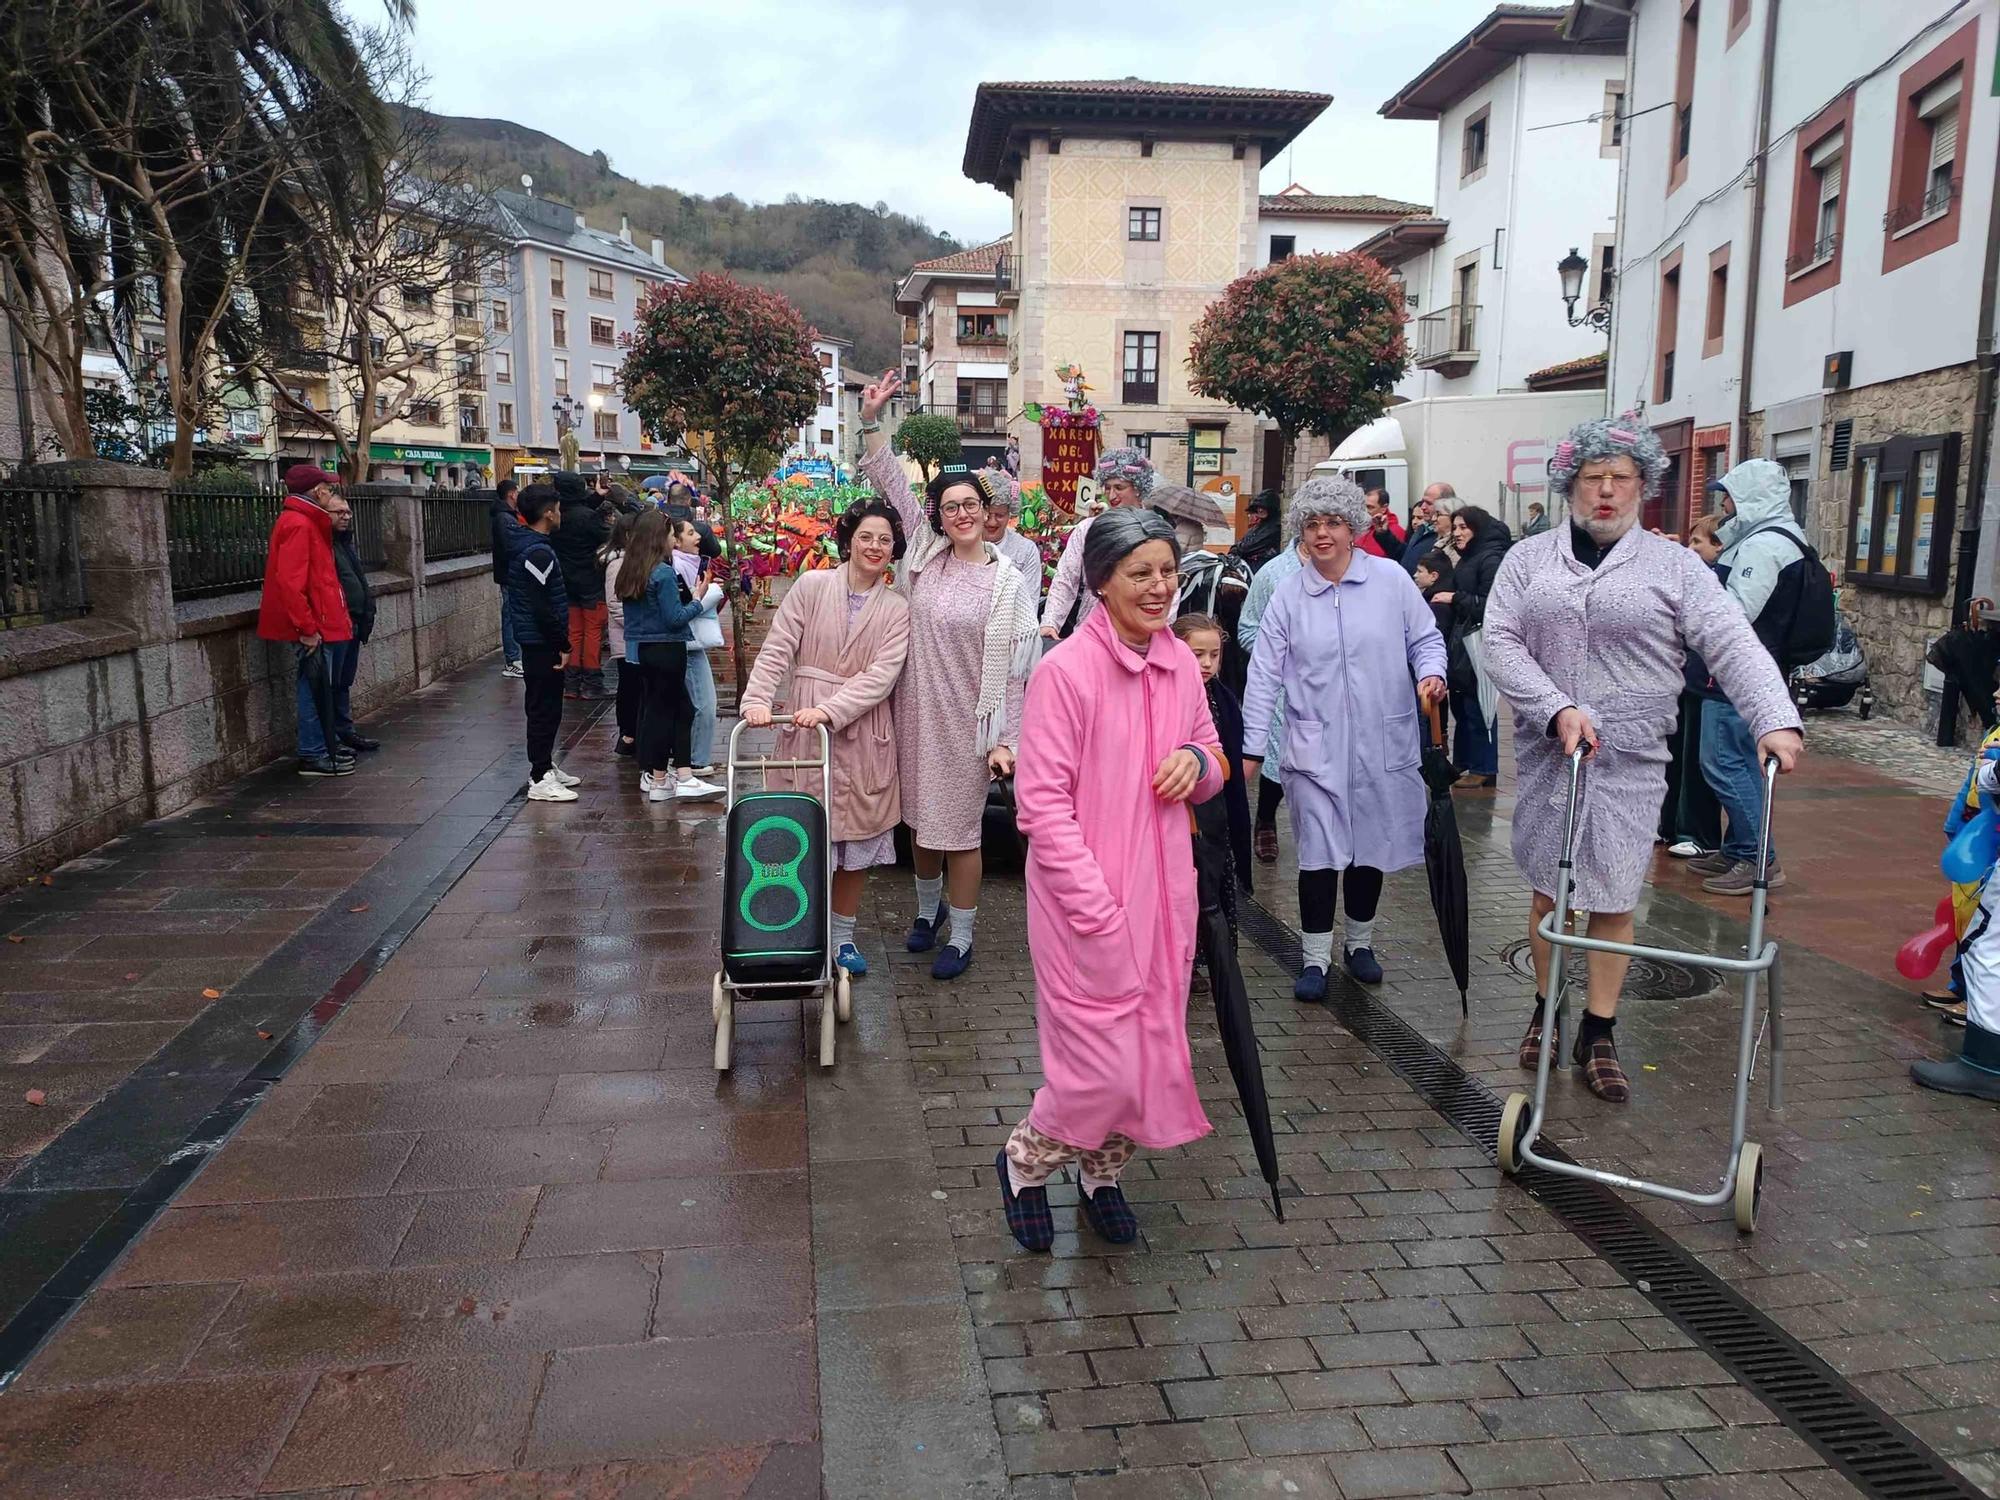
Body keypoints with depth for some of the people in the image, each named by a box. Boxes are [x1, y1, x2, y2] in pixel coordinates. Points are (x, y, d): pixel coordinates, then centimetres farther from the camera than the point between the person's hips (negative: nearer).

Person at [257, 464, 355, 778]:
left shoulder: (308, 522, 16)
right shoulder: (298, 525, -16)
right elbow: (290, 582, -24)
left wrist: (338, 612, 16)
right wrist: (308, 628, -23)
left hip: (319, 624, 10)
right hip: (311, 627, -10)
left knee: (319, 688, 17)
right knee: (315, 689, -3)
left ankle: (325, 744, 27)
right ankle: (313, 756, 4)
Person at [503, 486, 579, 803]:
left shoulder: (523, 545, 12)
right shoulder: (538, 553, -20)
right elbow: (542, 607, -23)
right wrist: (562, 645, -17)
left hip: (535, 640, 10)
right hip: (542, 643, -10)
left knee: (545, 707, 17)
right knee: (544, 708, -4)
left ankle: (545, 766, 28)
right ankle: (540, 780, 1)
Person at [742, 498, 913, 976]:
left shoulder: (896, 609, 4)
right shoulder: (811, 587, 1)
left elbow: (882, 674, -8)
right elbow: (777, 649, -3)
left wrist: (831, 710, -20)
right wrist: (758, 699, -18)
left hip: (863, 734, 2)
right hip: (806, 730, -2)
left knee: (859, 836, 9)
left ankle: (842, 935, 25)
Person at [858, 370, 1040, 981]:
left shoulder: (1007, 581, -10)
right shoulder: (926, 553, 2)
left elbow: (1013, 670, -10)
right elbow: (892, 485, 3)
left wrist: (1006, 739, -13)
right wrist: (871, 422, -7)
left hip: (966, 720, -4)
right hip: (916, 710, 4)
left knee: (960, 828, 5)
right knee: (920, 817, 18)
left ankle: (960, 937, 20)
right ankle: (928, 907, 42)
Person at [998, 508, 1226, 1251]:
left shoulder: (1181, 663, 4)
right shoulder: (1066, 670, -15)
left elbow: (1213, 761, 18)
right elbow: (1043, 803, -16)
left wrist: (1198, 762, -7)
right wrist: (1097, 906, -18)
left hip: (1164, 893, 7)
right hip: (1087, 903, -6)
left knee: (1154, 1053, 16)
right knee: (1105, 1066, -3)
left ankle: (1103, 1174, 42)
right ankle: (1024, 1161, 27)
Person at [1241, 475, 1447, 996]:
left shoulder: (1390, 579, -1)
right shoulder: (1289, 594, 0)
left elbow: (1425, 639, 8)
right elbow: (1264, 674, 0)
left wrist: (1431, 673, -14)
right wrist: (1251, 747, -3)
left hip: (1382, 744, 1)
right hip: (1316, 748, -1)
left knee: (1371, 847, 13)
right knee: (1319, 853, -2)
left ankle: (1360, 942, 33)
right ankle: (1316, 958, 12)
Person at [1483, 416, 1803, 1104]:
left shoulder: (1674, 566, 1)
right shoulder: (1529, 559, 5)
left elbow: (1733, 645, -8)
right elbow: (1501, 642, -5)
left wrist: (1776, 719, -25)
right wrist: (1558, 708, -18)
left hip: (1629, 761, -1)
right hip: (1546, 753, 1)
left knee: (1612, 901, 4)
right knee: (1548, 891, 11)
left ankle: (1598, 1036, 17)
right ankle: (1545, 1010, 30)